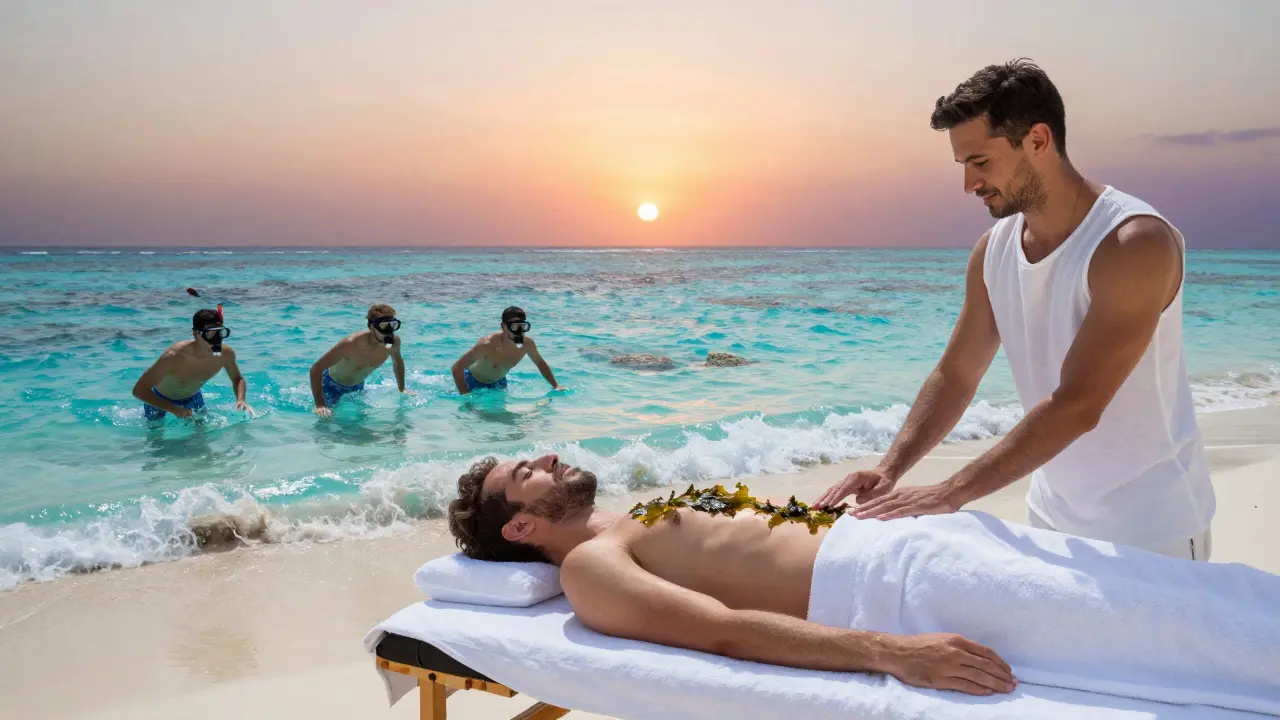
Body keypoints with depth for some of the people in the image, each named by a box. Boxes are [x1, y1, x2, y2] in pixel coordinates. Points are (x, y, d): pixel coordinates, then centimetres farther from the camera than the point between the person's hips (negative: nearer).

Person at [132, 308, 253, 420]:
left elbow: (237, 378, -5)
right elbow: (139, 390, -37)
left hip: (192, 397, 3)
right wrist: (174, 409, -46)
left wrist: (240, 399, -27)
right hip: (161, 398, -3)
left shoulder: (226, 354, -27)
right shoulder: (174, 356, -41)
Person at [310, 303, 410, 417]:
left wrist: (402, 389, 6)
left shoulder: (394, 341, -25)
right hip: (332, 385, -5)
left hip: (358, 385, 5)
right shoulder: (351, 343, -41)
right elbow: (316, 369, -37)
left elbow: (398, 361, 2)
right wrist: (319, 405, -44)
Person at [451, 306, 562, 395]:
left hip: (499, 382, 5)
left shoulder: (527, 343, -23)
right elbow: (457, 368, -36)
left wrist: (556, 386, -7)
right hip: (473, 382, -5)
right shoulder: (487, 344, -39)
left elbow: (541, 363, -1)